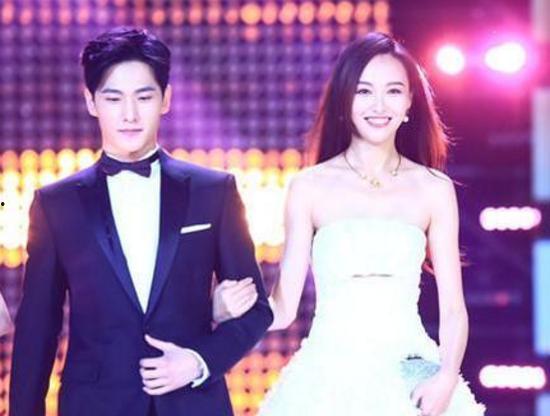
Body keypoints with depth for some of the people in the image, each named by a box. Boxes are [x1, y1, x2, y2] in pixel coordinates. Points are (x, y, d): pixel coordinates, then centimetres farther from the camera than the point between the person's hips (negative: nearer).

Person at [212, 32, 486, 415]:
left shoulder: (434, 189, 3)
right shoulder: (310, 187, 0)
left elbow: (453, 308, 3)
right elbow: (283, 309, -1)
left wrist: (446, 378, -14)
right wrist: (228, 308, -20)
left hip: (409, 380, 0)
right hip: (329, 378, 0)